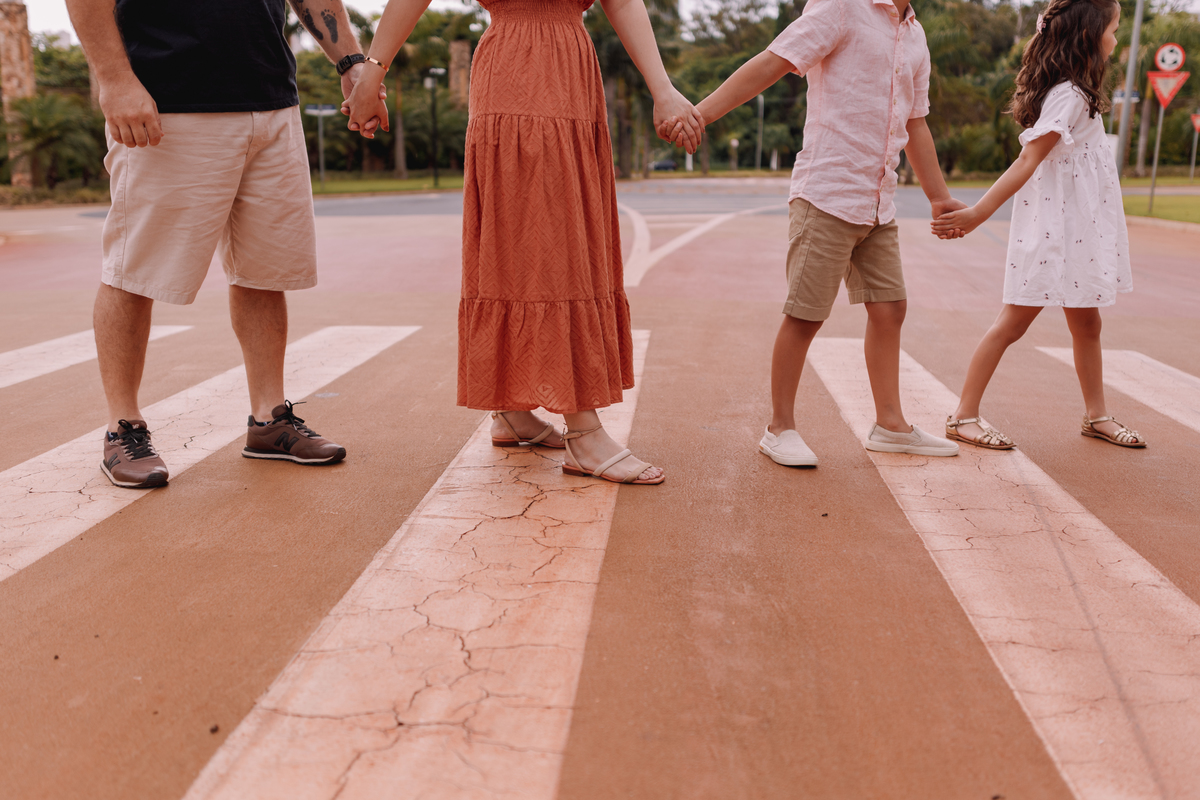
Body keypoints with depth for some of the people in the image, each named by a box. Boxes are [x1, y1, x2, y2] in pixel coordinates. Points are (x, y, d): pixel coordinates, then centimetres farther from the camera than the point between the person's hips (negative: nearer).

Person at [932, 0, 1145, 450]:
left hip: (1078, 226, 10)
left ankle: (1096, 416, 26)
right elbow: (1028, 160, -22)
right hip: (1053, 224, -10)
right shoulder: (1069, 96, -15)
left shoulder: (1074, 92, 16)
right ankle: (964, 417, -1)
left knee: (1086, 320, 15)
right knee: (1015, 320, -6)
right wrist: (979, 213, -28)